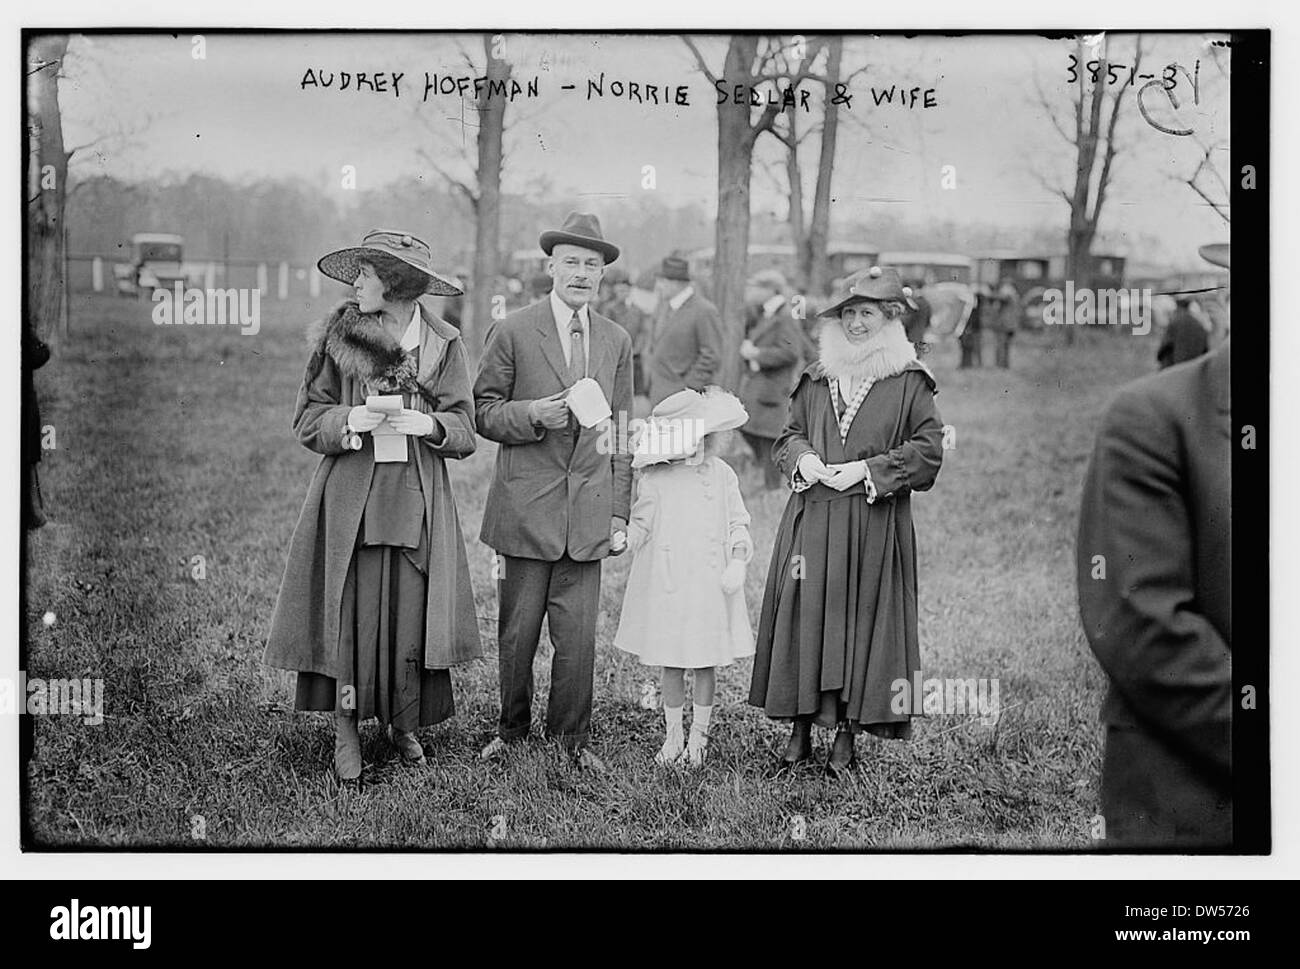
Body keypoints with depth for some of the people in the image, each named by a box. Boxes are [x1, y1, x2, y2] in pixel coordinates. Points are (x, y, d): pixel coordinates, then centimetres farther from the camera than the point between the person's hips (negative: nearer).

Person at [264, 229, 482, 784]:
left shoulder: (443, 344, 4)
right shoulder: (338, 338, 5)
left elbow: (465, 431, 4)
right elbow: (307, 421, 6)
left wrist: (429, 424, -16)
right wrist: (349, 420, -14)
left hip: (417, 501, 0)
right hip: (350, 498, 0)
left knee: (410, 617, 1)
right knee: (349, 616, -2)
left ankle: (405, 725, 17)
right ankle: (346, 732, 8)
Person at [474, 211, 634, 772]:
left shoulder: (617, 342, 11)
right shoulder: (513, 333, -1)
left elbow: (620, 433, 14)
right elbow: (483, 413, 1)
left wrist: (620, 513, 10)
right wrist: (534, 415, -18)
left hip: (588, 512, 3)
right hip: (525, 508, -2)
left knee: (578, 636, 1)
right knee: (518, 631, 5)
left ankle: (571, 736, 15)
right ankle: (511, 728, 22)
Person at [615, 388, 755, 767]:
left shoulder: (722, 475, 2)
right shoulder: (654, 478, -1)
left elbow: (738, 522, 5)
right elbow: (640, 525, 8)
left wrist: (738, 561, -6)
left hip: (710, 582, 1)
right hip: (666, 582, -1)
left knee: (707, 662, 6)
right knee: (671, 663, 6)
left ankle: (698, 735, 20)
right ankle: (673, 735, 19)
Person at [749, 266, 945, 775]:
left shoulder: (908, 381, -1)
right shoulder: (816, 377, 12)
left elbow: (928, 448, -4)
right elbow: (790, 433, 20)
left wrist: (869, 469, -12)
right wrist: (802, 458, -3)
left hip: (874, 526, -3)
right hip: (811, 520, 4)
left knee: (862, 620, -1)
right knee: (804, 615, 2)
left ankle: (846, 736, 6)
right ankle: (800, 728, 10)